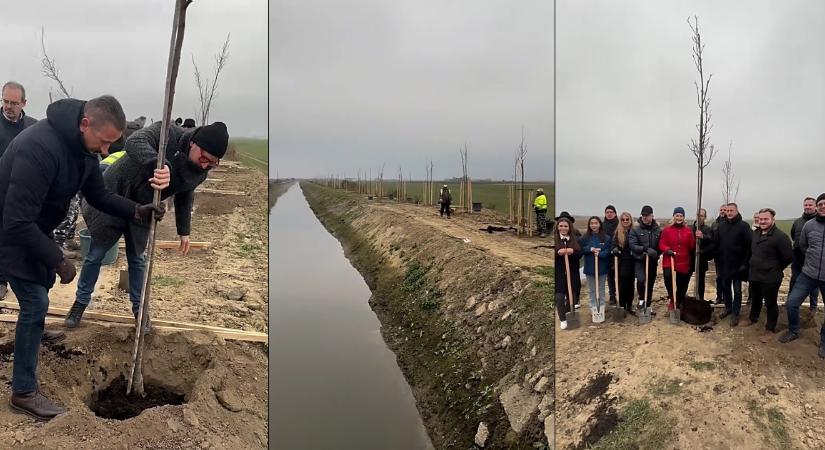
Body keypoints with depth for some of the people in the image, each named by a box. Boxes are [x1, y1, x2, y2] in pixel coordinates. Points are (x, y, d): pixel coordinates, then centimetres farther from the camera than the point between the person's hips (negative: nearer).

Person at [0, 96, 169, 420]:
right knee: (35, 302, -9)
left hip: (33, 228, 9)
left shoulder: (84, 146, -8)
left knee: (45, 281, 25)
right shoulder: (41, 146, -37)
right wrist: (58, 260, -28)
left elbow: (97, 194, 4)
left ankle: (33, 331, 54)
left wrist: (137, 211, -12)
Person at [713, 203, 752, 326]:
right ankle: (728, 308, 32)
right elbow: (716, 244, 5)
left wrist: (744, 263, -15)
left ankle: (735, 313, 12)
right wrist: (717, 262, 2)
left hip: (737, 265, -4)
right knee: (725, 288, 15)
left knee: (737, 290, 4)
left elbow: (748, 246, -13)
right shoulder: (721, 226, 5)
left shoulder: (743, 226, -9)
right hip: (723, 264, 5)